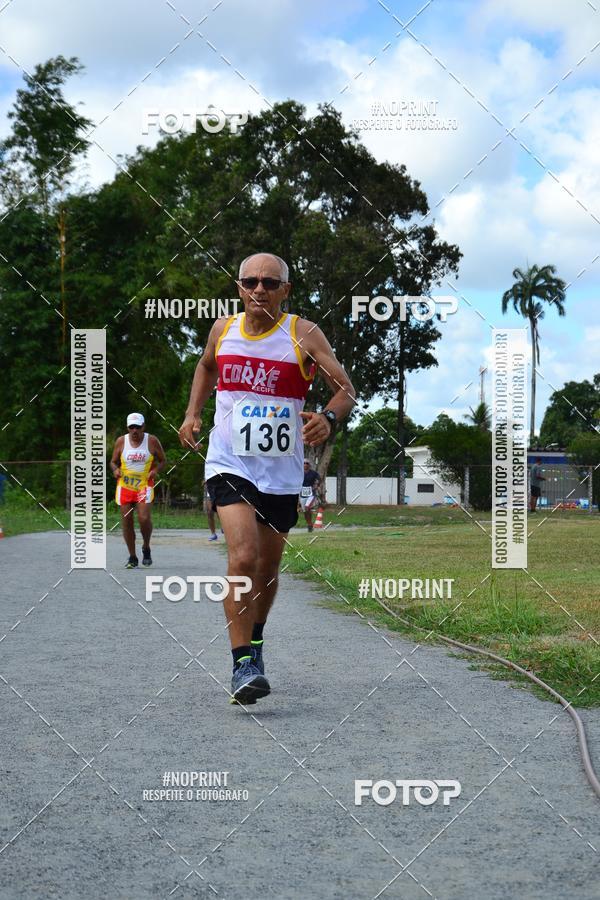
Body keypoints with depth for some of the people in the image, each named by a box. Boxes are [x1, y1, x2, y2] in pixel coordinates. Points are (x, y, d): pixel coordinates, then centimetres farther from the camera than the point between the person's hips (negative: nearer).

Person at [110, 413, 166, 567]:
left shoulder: (152, 441, -2)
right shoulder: (121, 441, 2)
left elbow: (162, 460, 7)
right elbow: (113, 461, 12)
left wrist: (156, 470, -14)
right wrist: (115, 469, -11)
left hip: (144, 485, -2)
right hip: (124, 485, 2)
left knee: (144, 518, -16)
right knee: (126, 521, 0)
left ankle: (146, 548, 12)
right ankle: (132, 557, 12)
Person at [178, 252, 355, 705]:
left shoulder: (303, 334, -6)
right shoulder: (223, 329, 4)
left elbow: (346, 390, -7)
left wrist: (328, 417, -28)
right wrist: (193, 412, 12)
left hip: (282, 473, 0)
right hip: (229, 465, 0)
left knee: (267, 569, 13)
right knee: (243, 557, -20)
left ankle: (255, 642, 41)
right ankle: (243, 665, -15)